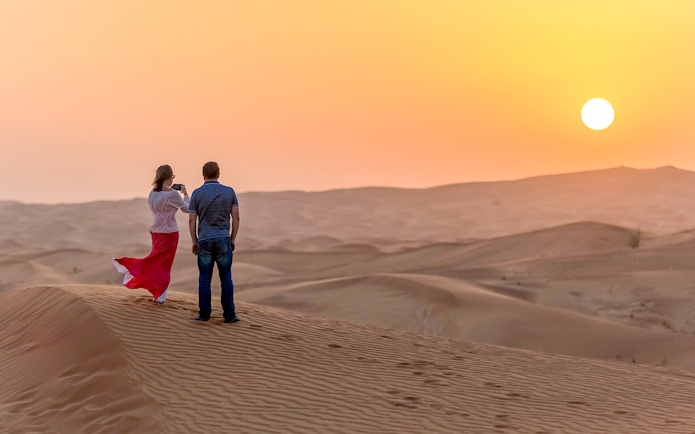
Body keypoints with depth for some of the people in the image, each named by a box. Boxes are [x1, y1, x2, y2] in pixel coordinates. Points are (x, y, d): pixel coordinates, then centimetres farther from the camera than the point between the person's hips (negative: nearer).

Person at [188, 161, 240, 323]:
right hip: (223, 240, 0)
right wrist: (233, 239, 10)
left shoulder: (197, 193, -1)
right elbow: (236, 217, 1)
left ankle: (204, 314, 9)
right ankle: (229, 314, 5)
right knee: (226, 279, 5)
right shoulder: (229, 192, 1)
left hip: (204, 241, 0)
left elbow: (191, 220, 0)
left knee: (204, 279, 7)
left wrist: (194, 241, 9)